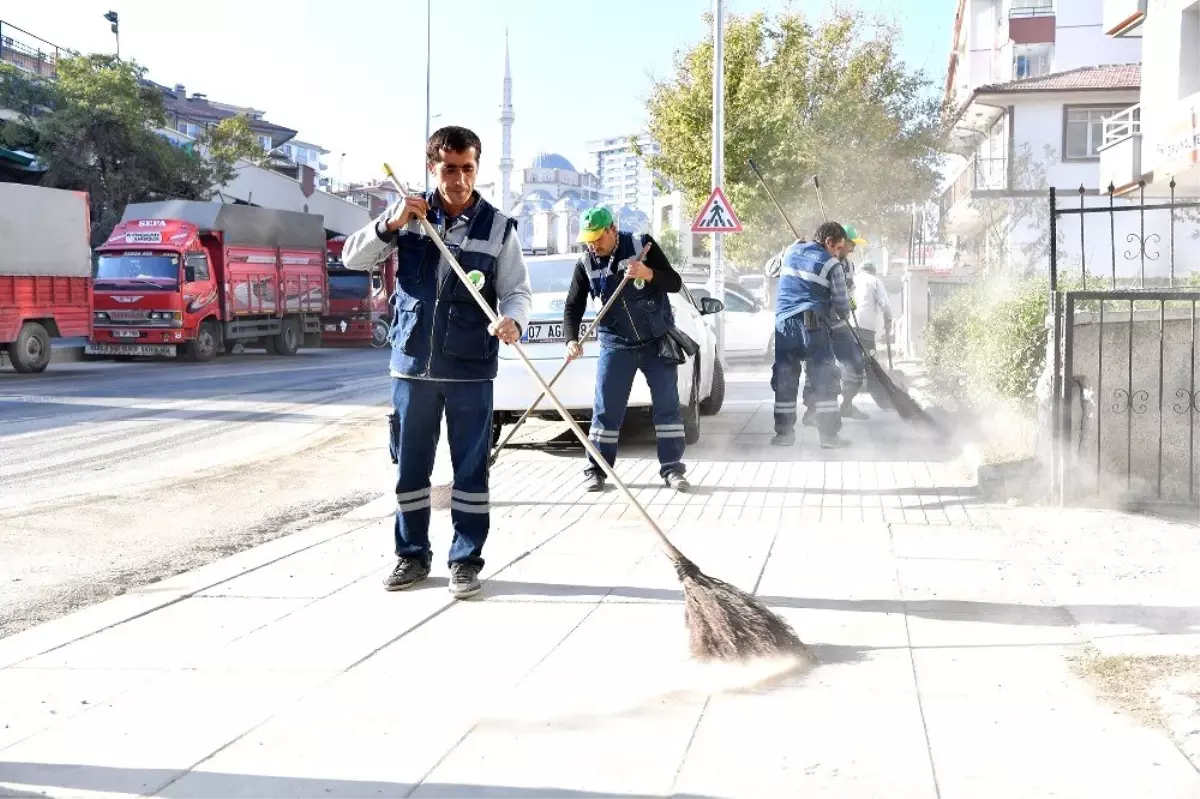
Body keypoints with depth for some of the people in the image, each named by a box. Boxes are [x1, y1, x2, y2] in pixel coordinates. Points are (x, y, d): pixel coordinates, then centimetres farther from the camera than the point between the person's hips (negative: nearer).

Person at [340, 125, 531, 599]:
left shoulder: (498, 227, -2)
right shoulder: (409, 215, 3)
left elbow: (518, 291, -3)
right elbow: (352, 258, 1)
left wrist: (512, 319, -26)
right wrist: (390, 225, -16)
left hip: (470, 369, -2)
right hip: (412, 364, 2)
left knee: (471, 468, 3)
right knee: (410, 467, 10)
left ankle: (466, 559, 13)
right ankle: (412, 554, 23)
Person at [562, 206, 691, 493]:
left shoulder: (643, 245, -9)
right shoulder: (586, 265, -3)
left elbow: (675, 282, -11)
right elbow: (573, 307, -1)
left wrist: (648, 274, -30)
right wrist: (571, 340, -18)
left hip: (658, 340, -1)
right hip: (616, 345, 1)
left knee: (667, 405, -1)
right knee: (606, 407, -1)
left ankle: (672, 469, 6)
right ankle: (596, 470, 8)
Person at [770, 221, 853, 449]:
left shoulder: (791, 251, 14)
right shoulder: (832, 265, -1)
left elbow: (772, 271, 31)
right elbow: (842, 304, 1)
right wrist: (839, 317, 23)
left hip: (782, 322, 4)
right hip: (813, 325, -4)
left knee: (784, 379, 9)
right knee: (824, 379, 1)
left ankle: (784, 433, 10)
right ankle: (829, 435, 0)